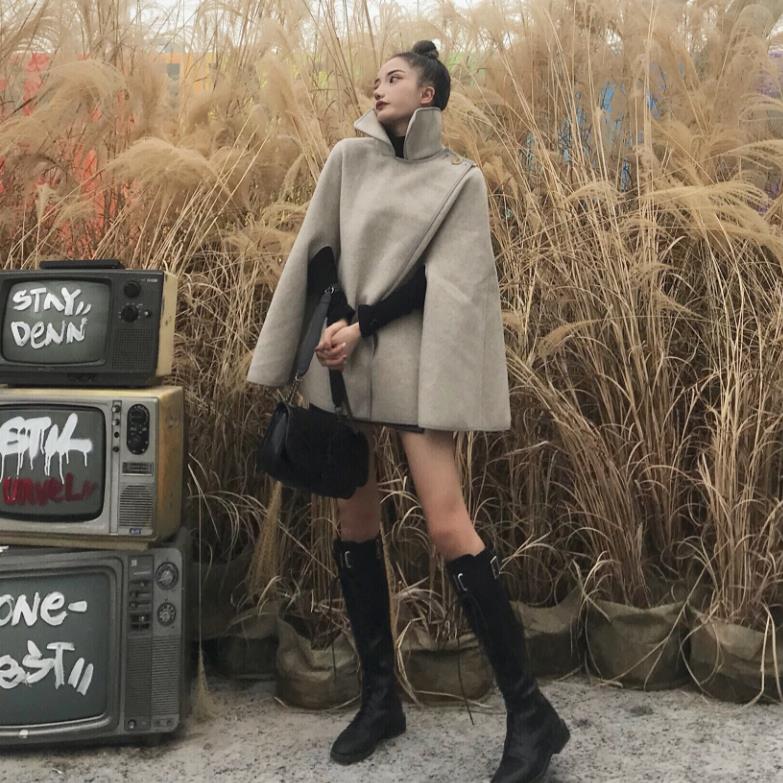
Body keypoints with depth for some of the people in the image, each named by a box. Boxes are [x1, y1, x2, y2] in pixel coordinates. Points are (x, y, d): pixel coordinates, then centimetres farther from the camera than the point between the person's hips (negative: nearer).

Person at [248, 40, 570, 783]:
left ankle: (530, 713, -5)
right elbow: (319, 249, 7)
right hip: (343, 355, 4)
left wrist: (360, 325, -13)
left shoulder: (459, 179, 5)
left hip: (413, 361, -4)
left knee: (446, 524, -13)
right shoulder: (347, 159, 13)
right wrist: (333, 327, -7)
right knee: (355, 519, 4)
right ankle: (379, 696, 17)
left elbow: (439, 276, -5)